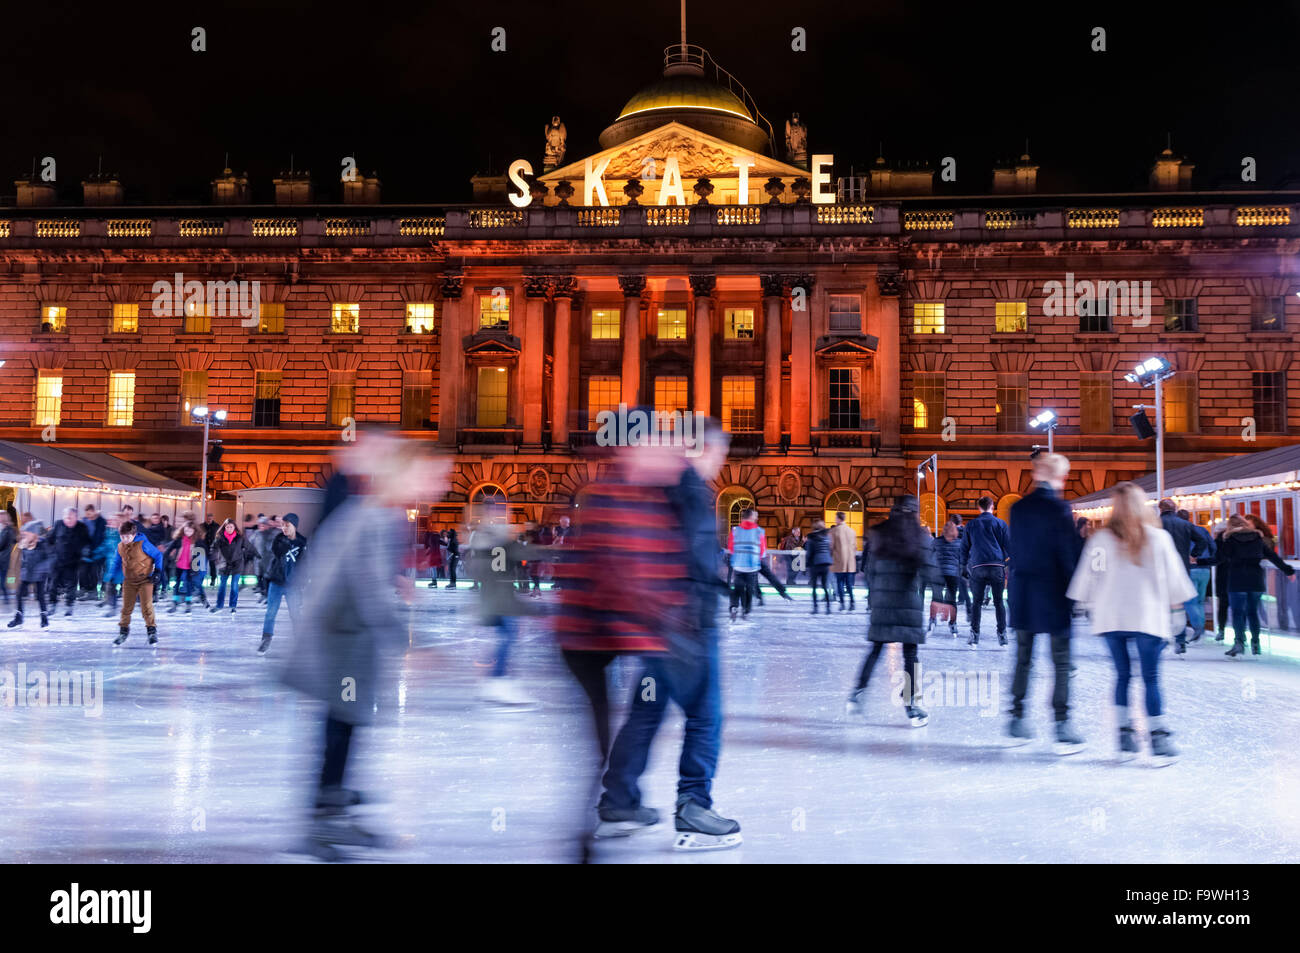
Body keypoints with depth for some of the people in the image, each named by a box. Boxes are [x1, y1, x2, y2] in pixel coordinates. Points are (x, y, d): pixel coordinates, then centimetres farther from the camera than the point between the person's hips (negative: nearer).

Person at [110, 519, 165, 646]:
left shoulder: (143, 544, -14)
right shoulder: (120, 547, 3)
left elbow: (158, 555, -5)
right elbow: (116, 563, 18)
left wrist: (158, 570, -10)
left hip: (145, 580, -5)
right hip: (129, 581, 5)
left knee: (147, 606, -8)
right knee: (126, 607, 8)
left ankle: (152, 631, 2)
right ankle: (123, 631, 21)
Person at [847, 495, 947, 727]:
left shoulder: (878, 534, 8)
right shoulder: (920, 536, -3)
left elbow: (870, 569, 10)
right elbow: (928, 571, -12)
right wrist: (941, 598, -10)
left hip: (881, 602, 3)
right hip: (908, 602, -3)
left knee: (876, 649, 15)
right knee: (910, 654, 4)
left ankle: (858, 692, 10)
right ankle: (911, 704, 6)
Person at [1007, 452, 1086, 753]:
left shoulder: (1018, 508, 5)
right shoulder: (1058, 508, -11)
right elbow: (1071, 550, -10)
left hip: (1023, 592, 5)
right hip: (1053, 592, -5)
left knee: (1023, 658, 13)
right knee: (1061, 661, 1)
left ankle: (1017, 720, 18)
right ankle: (1062, 728, 1)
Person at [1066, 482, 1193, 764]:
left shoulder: (1100, 539, -1)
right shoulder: (1159, 538, -2)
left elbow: (1088, 575, 3)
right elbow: (1174, 578, 3)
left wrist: (1090, 607, 16)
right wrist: (1177, 610, 16)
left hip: (1111, 618, 2)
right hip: (1148, 617, -1)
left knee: (1122, 674, 12)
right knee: (1151, 678, 2)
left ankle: (1125, 735, 12)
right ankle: (1158, 740, 2)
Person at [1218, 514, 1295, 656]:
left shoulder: (1229, 538, 0)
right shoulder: (1258, 537, 12)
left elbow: (1222, 558, -7)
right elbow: (1272, 556, 14)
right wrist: (1288, 570, 21)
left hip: (1237, 580, -4)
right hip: (1256, 580, 4)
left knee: (1237, 612, -6)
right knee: (1253, 611, 14)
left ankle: (1239, 641, -21)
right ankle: (1255, 642, 12)